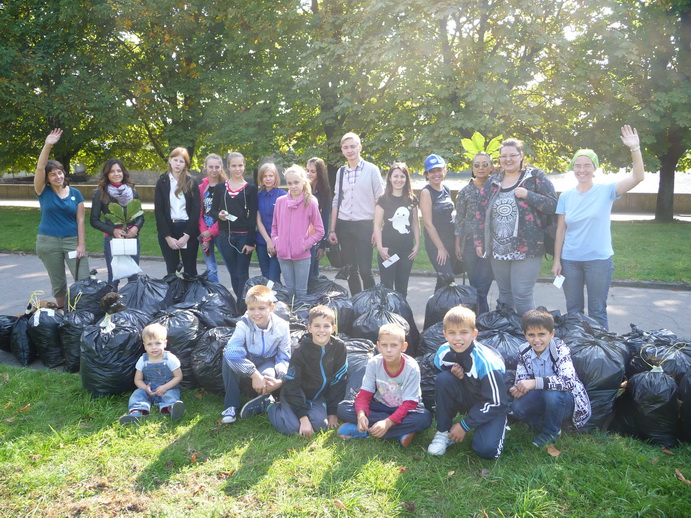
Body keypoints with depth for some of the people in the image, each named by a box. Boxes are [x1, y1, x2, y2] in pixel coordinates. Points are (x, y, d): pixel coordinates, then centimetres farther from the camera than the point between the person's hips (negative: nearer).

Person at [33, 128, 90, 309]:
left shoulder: (75, 194, 2)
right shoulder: (43, 192, 0)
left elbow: (80, 221, 1)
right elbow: (39, 168, -15)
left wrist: (81, 244, -6)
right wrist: (47, 145, -26)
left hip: (73, 240, 0)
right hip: (48, 242, 0)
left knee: (84, 280, -8)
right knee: (58, 283, 9)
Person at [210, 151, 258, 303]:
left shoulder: (251, 188, 2)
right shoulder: (220, 187, 9)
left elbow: (253, 216, -2)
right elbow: (213, 211, 13)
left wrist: (250, 241, -9)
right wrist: (219, 215, -12)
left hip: (243, 236, -3)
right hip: (225, 236, 3)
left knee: (242, 275, -3)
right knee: (233, 274, 8)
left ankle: (242, 307, 3)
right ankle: (241, 303, 19)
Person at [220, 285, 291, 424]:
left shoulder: (281, 326, -19)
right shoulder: (243, 324, -25)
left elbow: (285, 358, -10)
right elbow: (232, 351, -39)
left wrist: (280, 380, -28)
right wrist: (254, 374, -44)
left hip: (268, 363, 0)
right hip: (246, 363, 1)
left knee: (268, 374, -37)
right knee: (229, 356, -33)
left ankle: (265, 399, 1)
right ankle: (231, 405, -20)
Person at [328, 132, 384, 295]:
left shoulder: (371, 170, -1)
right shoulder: (341, 172, 10)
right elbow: (336, 201, 12)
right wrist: (332, 230, 8)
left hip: (364, 225, -4)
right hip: (343, 225, 4)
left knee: (365, 270, -7)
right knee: (350, 270, 9)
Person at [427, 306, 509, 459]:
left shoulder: (486, 362, -29)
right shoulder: (443, 353, -15)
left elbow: (495, 403, -21)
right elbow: (442, 385, 1)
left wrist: (464, 426, -17)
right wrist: (454, 374, -24)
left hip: (491, 407, -4)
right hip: (465, 398, 4)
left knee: (487, 450, -28)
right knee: (443, 379, -27)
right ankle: (444, 432, -9)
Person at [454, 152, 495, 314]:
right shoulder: (465, 191, 5)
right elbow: (459, 220, 7)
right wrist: (458, 245, 4)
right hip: (470, 243, 2)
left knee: (480, 288, -7)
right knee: (474, 286, 9)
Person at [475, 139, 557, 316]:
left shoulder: (535, 177, -1)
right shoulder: (492, 182, 12)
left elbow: (552, 204, -7)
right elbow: (480, 214, 14)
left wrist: (528, 195, -19)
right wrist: (479, 241, 10)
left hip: (526, 248, -5)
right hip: (498, 249, 5)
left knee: (522, 295, -5)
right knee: (504, 293, 15)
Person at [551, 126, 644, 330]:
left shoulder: (606, 190, -3)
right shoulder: (566, 196, 4)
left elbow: (637, 177, -16)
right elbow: (560, 230, 4)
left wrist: (635, 149, -26)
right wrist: (557, 260, 2)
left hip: (599, 261, -2)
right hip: (570, 261, 3)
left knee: (597, 311, 6)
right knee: (573, 310, 13)